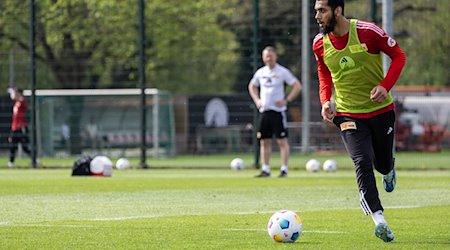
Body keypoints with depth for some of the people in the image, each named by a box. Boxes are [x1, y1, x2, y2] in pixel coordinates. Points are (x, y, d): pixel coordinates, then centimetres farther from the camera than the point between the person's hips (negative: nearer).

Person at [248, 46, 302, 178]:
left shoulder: (282, 72, -5)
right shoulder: (260, 73, 10)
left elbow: (297, 86, -6)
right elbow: (252, 86, 28)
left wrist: (287, 100, -12)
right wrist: (256, 100, 13)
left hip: (278, 110, -6)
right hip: (264, 111, 6)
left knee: (282, 141, -6)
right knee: (264, 141, 7)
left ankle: (284, 169, -6)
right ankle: (265, 169, 12)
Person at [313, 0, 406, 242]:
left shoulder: (368, 32, -16)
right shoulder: (320, 44, -4)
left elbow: (398, 55, -6)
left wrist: (385, 86, -19)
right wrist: (325, 100, -3)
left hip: (381, 109, -1)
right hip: (348, 113, 1)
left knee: (382, 163, 12)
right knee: (363, 163, -18)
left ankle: (388, 171, 53)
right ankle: (379, 220, -24)